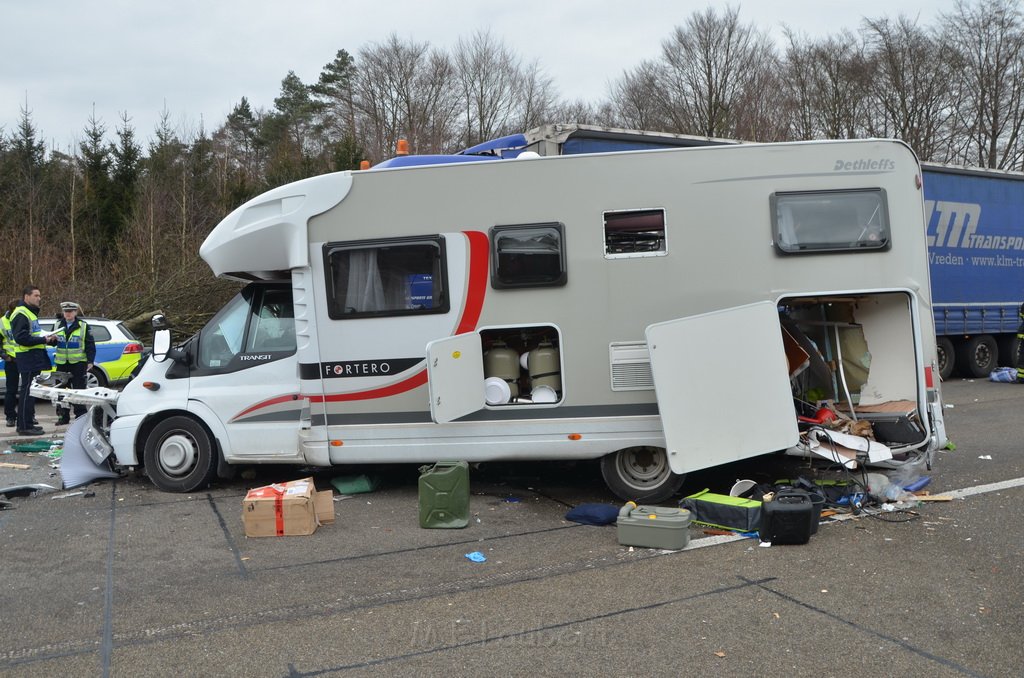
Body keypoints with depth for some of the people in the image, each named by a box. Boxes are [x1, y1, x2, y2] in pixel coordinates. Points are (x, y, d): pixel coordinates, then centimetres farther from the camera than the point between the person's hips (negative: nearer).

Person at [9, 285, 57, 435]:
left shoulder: (31, 313, 20)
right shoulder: (21, 314, -13)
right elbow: (21, 338, -23)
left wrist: (47, 338, 10)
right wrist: (44, 340, -20)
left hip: (34, 359, 11)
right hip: (27, 359, -11)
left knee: (30, 392, 15)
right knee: (27, 392, -8)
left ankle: (27, 423, 24)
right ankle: (24, 426, -5)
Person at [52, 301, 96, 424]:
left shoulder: (83, 326, -1)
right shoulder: (58, 325, 9)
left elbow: (90, 345, -2)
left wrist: (90, 361, -8)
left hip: (78, 362, -4)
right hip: (61, 363, 4)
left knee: (79, 389, 0)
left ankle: (80, 415, 6)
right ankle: (63, 416, 14)